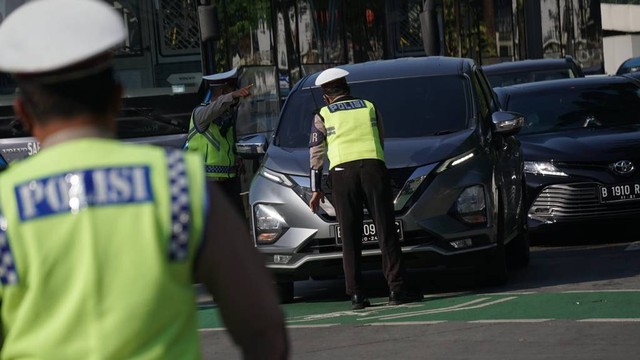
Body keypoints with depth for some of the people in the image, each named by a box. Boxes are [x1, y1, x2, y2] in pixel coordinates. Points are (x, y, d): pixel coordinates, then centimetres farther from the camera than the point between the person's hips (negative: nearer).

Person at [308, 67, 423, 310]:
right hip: (373, 166, 1)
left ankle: (356, 295, -2)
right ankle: (397, 289, -6)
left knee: (350, 236, 2)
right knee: (386, 231, 0)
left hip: (342, 171, -1)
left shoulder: (323, 115, 15)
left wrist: (316, 189, 16)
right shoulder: (369, 107, 20)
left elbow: (316, 154, 13)